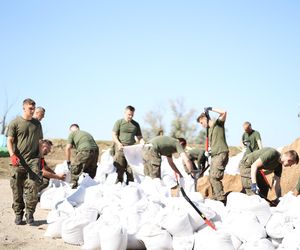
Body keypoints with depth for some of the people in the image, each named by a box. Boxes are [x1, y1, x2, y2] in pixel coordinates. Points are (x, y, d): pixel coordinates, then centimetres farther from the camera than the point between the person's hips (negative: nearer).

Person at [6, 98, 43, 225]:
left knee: (32, 186, -10)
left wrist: (41, 157, 19)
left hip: (33, 159, 2)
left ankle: (30, 214, -1)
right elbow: (9, 140, -1)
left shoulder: (37, 123, 15)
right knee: (17, 188, 3)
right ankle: (18, 214, 14)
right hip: (18, 161, -2)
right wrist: (12, 155, -16)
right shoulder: (15, 123, 3)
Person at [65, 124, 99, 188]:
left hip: (85, 151, -6)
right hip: (95, 150, 7)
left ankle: (74, 186, -1)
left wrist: (68, 161, 18)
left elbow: (68, 148, 8)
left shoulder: (72, 134, 16)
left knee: (74, 169, 4)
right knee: (91, 172, 20)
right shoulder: (86, 133, 35)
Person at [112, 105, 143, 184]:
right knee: (120, 169, -6)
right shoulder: (119, 122, 5)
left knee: (131, 170, -1)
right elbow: (114, 135, 0)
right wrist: (119, 144, -16)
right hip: (120, 148, -3)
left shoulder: (136, 124, 17)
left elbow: (139, 137, 20)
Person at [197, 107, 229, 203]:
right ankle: (215, 198, 15)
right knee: (212, 178, 9)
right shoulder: (209, 129, 22)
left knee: (214, 177, -17)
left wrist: (210, 109, -13)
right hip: (214, 155, 9)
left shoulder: (218, 123, -2)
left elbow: (224, 113, -20)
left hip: (221, 154, -9)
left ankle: (221, 199, -15)